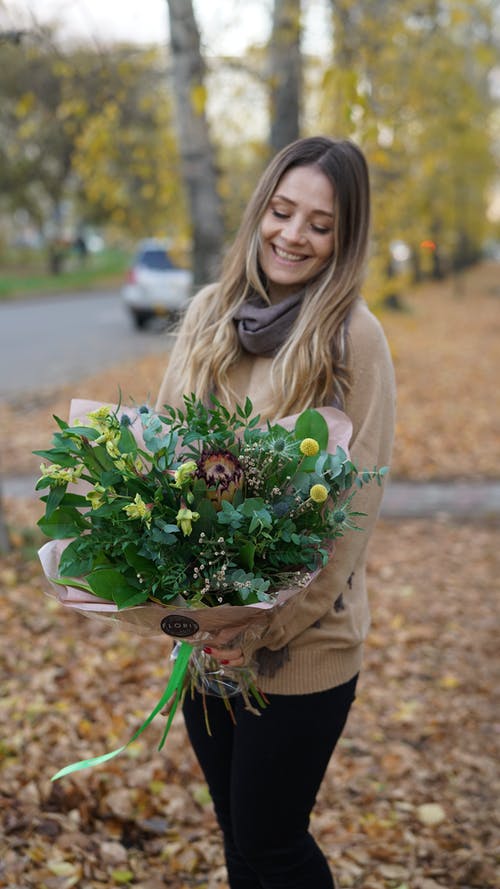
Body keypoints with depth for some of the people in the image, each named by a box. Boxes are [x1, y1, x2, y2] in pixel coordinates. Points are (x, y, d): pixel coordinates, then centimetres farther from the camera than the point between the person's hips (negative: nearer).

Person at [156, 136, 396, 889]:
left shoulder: (352, 336, -14)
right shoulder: (209, 312, 2)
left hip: (302, 646, -5)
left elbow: (356, 502, -14)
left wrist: (276, 626, -20)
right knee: (235, 827, 20)